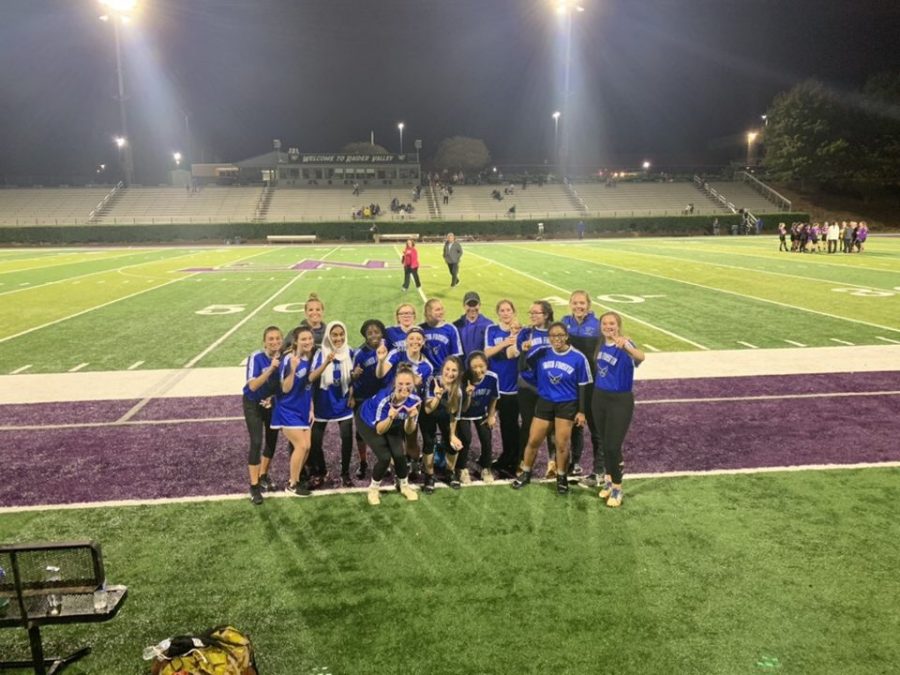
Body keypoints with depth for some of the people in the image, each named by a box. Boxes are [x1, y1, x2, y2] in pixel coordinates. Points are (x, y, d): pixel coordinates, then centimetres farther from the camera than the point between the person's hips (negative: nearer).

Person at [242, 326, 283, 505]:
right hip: (253, 404, -4)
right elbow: (252, 386, -34)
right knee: (256, 443, -11)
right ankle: (254, 486, -2)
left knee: (272, 440, 13)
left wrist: (273, 396, -13)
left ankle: (263, 476, 34)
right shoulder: (256, 358, -26)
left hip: (273, 403, 5)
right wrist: (271, 369, -41)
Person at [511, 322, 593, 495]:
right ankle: (525, 474, 28)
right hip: (544, 402, 2)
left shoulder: (578, 358, -10)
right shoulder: (541, 352, -6)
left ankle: (561, 477, 27)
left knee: (562, 444, 5)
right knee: (533, 441, 7)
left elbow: (583, 386, -4)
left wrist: (581, 411, -4)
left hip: (567, 405, -2)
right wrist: (524, 351, -16)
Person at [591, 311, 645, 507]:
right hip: (599, 398, 6)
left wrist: (626, 346, -60)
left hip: (621, 401, -6)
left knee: (613, 446, -5)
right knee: (604, 444, 14)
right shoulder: (601, 344, 2)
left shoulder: (624, 344, -18)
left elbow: (640, 357, -41)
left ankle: (617, 489, 12)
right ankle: (609, 480, 32)